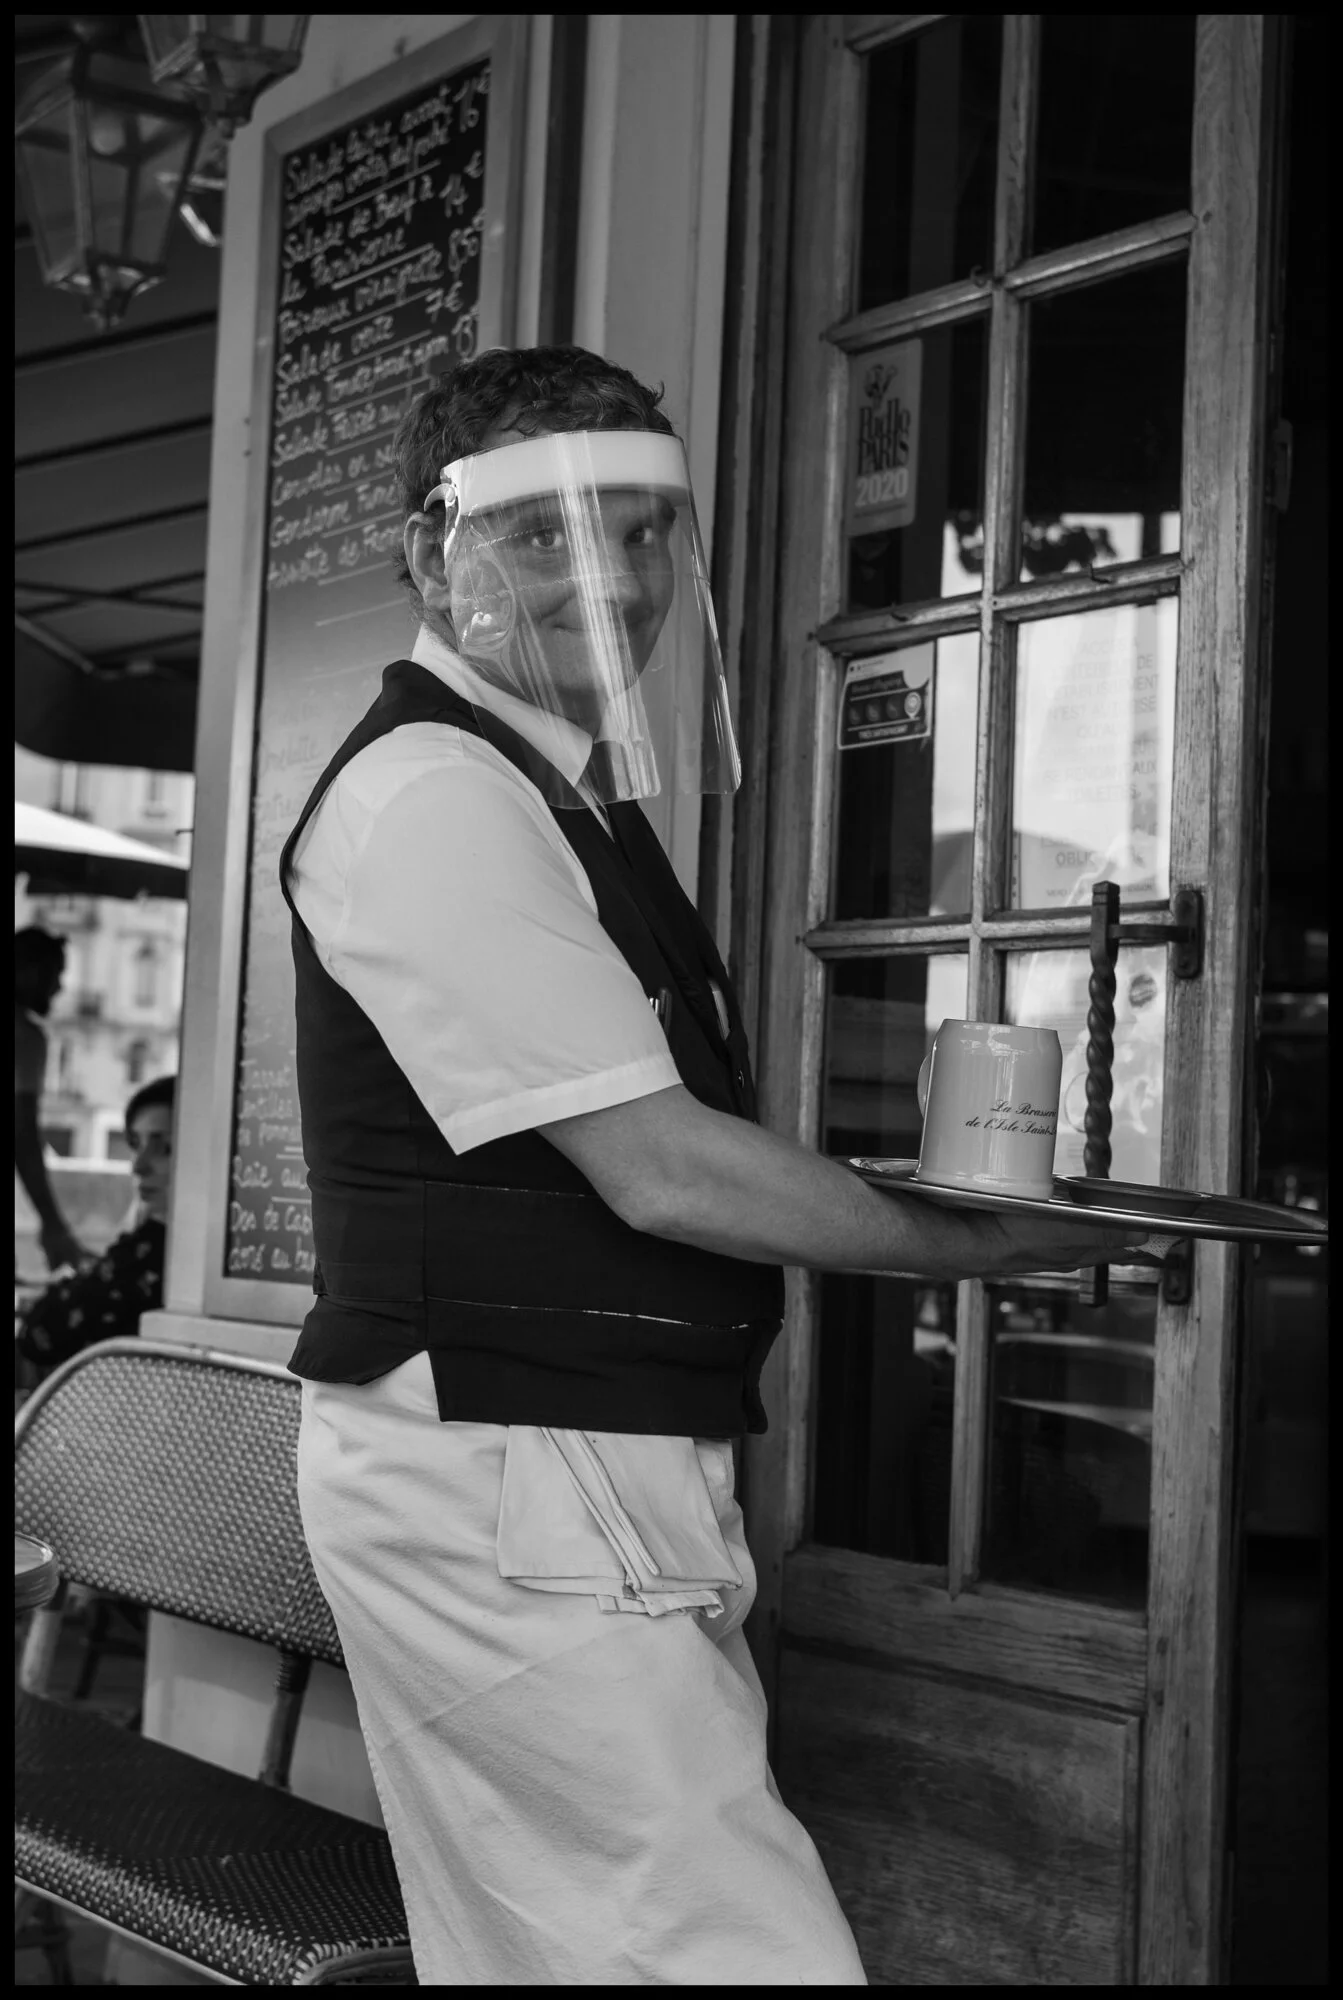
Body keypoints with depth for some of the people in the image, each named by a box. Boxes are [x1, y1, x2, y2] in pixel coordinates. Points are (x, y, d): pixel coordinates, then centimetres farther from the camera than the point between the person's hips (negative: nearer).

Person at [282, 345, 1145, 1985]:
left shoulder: (565, 789, 17)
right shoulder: (431, 795, -14)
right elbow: (660, 1171, -18)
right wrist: (986, 1245, -7)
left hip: (599, 1471, 9)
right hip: (506, 1489, -9)